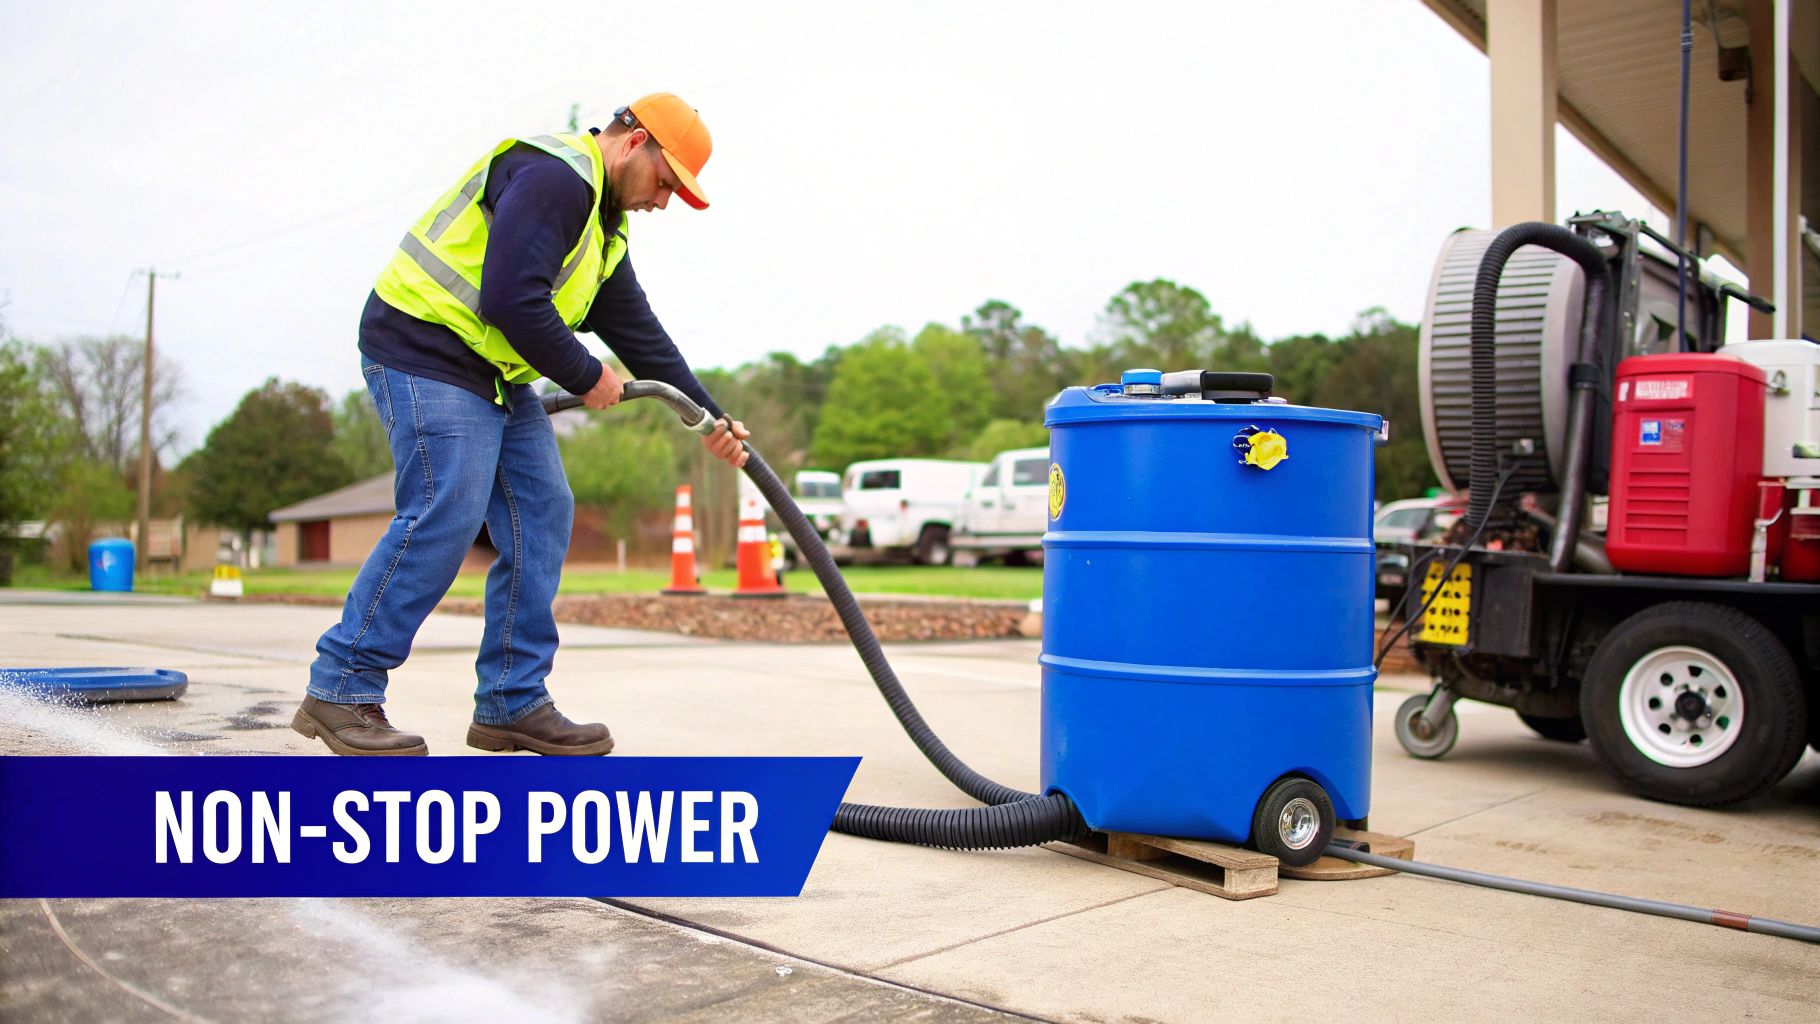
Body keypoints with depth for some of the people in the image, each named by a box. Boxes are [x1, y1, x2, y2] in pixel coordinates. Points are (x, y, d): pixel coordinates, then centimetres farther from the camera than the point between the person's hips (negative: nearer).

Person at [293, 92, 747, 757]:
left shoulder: (601, 227, 18)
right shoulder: (554, 175, -16)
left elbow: (640, 333, 19)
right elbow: (511, 300, -26)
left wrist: (709, 416, 16)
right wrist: (587, 378, -13)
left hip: (498, 374, 10)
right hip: (425, 350, -10)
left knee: (542, 515, 3)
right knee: (444, 515, -17)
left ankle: (512, 703, 7)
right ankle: (341, 690, -5)